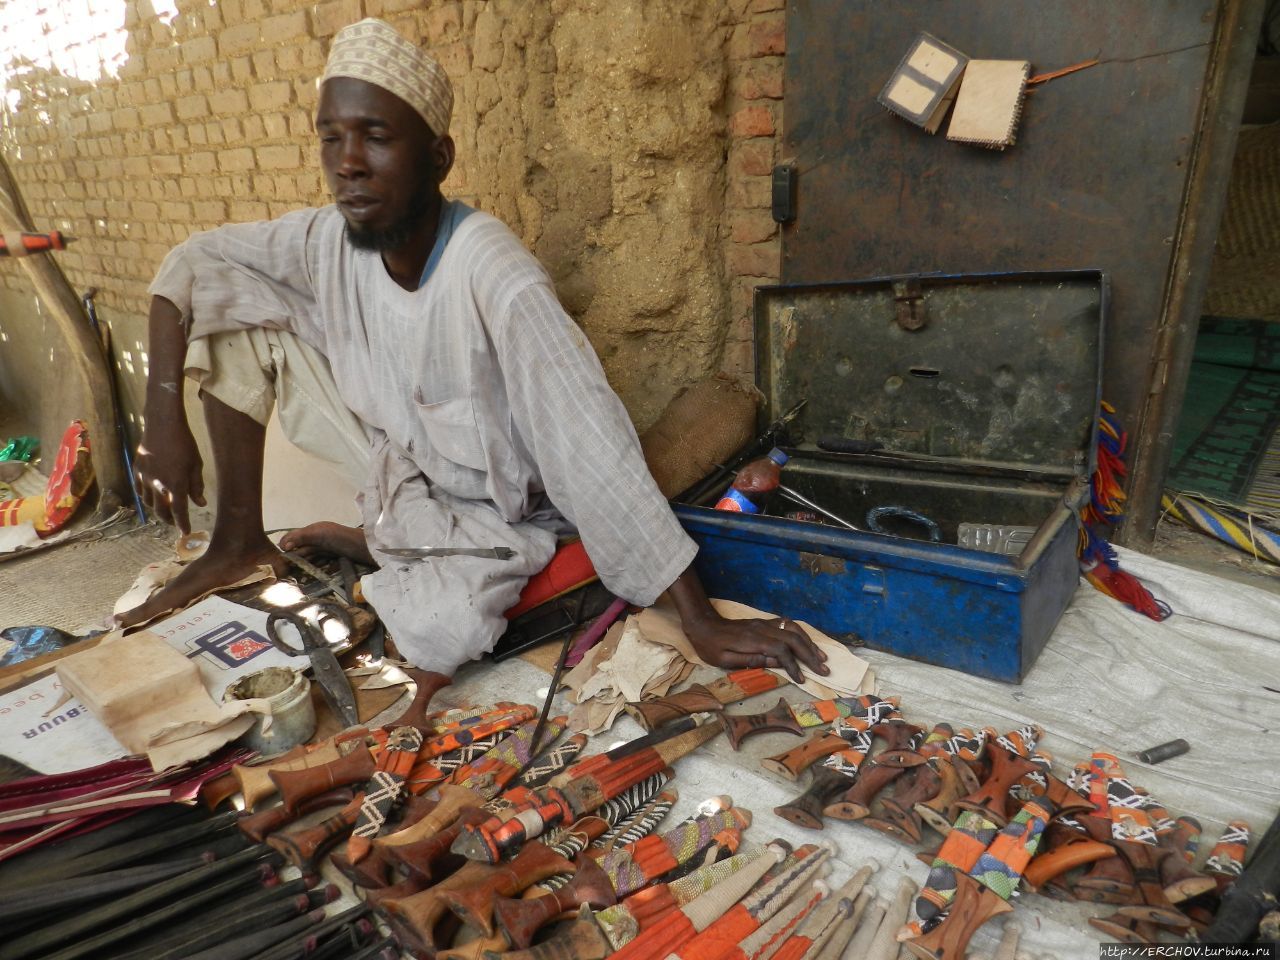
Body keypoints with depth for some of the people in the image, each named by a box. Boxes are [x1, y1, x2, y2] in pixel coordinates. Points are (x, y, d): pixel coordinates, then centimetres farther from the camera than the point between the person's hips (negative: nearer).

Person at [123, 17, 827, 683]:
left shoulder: (495, 278, -33)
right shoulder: (329, 241, -14)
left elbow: (594, 452, -38)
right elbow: (190, 261, 0)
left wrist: (702, 621, -36)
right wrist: (164, 420, -12)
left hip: (492, 504, -4)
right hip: (395, 456, 5)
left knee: (442, 632, -34)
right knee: (230, 299, -7)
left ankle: (379, 542, 4)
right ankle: (239, 541, 8)